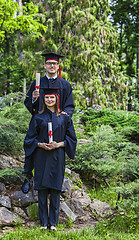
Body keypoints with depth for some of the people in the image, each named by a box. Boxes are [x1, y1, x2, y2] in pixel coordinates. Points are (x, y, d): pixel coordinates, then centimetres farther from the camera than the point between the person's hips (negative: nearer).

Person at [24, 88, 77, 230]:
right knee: (42, 190, 1)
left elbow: (72, 139, 7)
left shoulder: (64, 118, 6)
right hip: (41, 158, 0)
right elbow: (30, 138, 7)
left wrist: (59, 144, -10)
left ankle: (53, 223, 9)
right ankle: (44, 223, 10)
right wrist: (41, 144, -11)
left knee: (55, 190, 1)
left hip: (57, 158, 0)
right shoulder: (38, 118, 6)